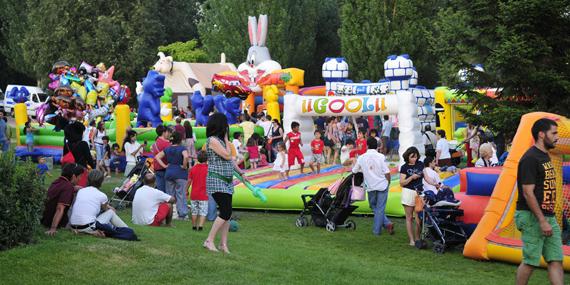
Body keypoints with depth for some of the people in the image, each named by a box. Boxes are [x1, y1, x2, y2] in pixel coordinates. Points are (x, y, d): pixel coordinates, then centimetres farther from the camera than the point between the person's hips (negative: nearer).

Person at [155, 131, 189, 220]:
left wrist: (164, 165, 4)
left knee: (169, 195, 11)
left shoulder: (167, 149, 9)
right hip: (180, 173, -4)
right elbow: (186, 157, -27)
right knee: (181, 195, -1)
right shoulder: (182, 148, -8)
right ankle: (182, 214, -2)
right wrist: (184, 166, -13)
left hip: (169, 173, 5)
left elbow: (157, 157, 8)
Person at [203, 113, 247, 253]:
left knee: (226, 213, 6)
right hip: (216, 181, -9)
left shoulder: (220, 140, 16)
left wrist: (241, 173, 19)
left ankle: (223, 244, 10)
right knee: (226, 212, -16)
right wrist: (226, 140, -5)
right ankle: (209, 241, -10)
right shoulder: (213, 140, -13)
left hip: (227, 182, 9)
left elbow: (230, 161, 22)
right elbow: (227, 156, -16)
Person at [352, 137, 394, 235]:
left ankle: (386, 223, 6)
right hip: (382, 185, -1)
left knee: (374, 207, 17)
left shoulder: (361, 158, -3)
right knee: (380, 208, 6)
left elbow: (354, 171, 11)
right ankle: (377, 229, 5)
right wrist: (388, 183, 5)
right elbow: (387, 172, -11)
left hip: (371, 187, 1)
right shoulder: (381, 156, -10)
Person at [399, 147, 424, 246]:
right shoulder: (404, 167, 0)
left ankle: (417, 238, 6)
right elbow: (402, 183, -3)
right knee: (409, 217, 3)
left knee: (419, 218, -3)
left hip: (419, 192, 2)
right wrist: (412, 177, -15)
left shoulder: (420, 164, 9)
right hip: (408, 192, -2)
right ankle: (411, 240, 6)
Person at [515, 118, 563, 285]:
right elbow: (528, 193, -20)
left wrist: (548, 218, 17)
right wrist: (542, 221, -22)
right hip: (532, 218, -9)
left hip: (548, 217, 9)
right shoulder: (530, 159, -15)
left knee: (556, 261, 4)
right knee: (530, 262, -3)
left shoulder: (545, 156, 15)